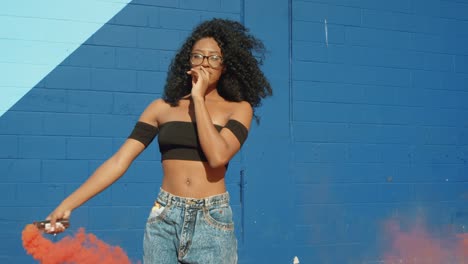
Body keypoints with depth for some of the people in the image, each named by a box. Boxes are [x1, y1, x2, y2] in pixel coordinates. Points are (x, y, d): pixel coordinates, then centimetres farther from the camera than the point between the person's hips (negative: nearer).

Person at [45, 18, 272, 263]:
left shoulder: (239, 108, 1)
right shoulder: (163, 107, 5)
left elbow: (218, 156, -16)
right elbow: (119, 160, 0)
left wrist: (198, 99, -9)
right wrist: (68, 203, -7)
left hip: (212, 221, -1)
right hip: (164, 218, 2)